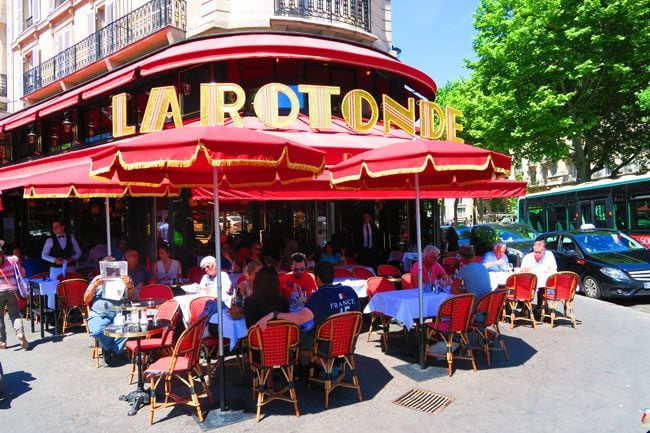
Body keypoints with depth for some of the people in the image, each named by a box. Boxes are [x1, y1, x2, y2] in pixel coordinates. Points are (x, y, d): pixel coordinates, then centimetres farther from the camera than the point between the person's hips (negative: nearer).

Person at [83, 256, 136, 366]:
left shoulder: (123, 279, 18)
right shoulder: (98, 279, 19)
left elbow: (131, 297, 8)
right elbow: (86, 300, 13)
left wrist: (129, 286, -12)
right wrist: (95, 286, -4)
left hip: (119, 315, 0)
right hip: (99, 315, 1)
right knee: (97, 331, -34)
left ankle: (111, 351, -9)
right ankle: (117, 351, -7)